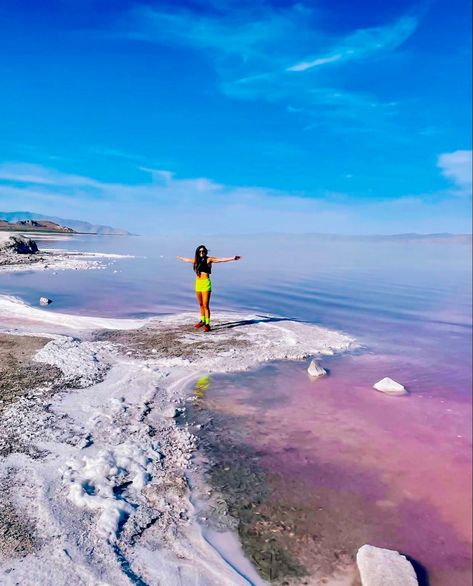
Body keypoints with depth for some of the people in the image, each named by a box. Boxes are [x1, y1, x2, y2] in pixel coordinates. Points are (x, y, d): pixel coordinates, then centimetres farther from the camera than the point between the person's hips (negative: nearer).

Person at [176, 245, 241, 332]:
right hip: (198, 283, 6)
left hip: (206, 283, -6)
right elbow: (187, 260, 33)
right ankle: (202, 321, 29)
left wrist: (232, 258, -28)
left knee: (205, 305, -8)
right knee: (201, 304, 15)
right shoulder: (196, 260, 12)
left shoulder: (209, 259, -4)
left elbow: (221, 259, -16)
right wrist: (180, 258, 50)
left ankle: (207, 324, -4)